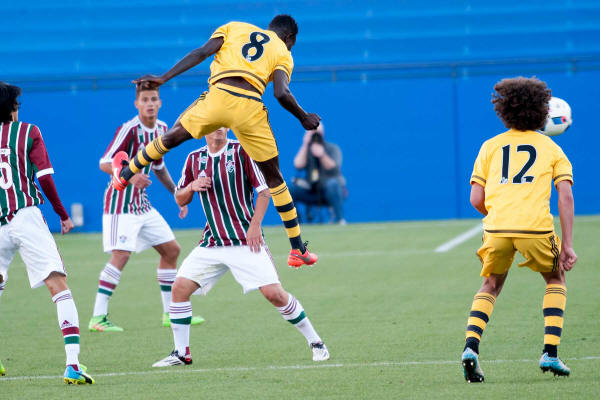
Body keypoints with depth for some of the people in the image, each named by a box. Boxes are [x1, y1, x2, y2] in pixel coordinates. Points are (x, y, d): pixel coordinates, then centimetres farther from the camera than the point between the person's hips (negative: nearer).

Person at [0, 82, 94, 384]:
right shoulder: (27, 132, 5)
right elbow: (44, 177, -2)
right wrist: (63, 215, 7)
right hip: (27, 218, -3)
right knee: (59, 286, -9)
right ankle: (72, 364, -25)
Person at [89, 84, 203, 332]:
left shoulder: (161, 129, 8)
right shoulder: (129, 129, -17)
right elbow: (105, 163, -22)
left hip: (142, 204, 9)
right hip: (120, 202, -9)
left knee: (171, 249, 10)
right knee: (120, 255, -19)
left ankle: (170, 313, 19)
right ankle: (98, 317, -17)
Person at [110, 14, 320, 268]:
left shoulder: (234, 27, 25)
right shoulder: (283, 54, 19)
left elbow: (201, 53, 10)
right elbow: (281, 93, 0)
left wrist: (163, 78, 9)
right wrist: (303, 117, 16)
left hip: (218, 96, 0)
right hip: (250, 107, 0)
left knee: (172, 137, 27)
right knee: (274, 178, 12)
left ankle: (125, 174, 45)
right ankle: (298, 250, 15)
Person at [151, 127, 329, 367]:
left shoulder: (241, 151, -4)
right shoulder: (195, 159, 9)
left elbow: (264, 190, -4)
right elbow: (180, 200, 17)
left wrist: (254, 226, -13)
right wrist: (192, 187, -5)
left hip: (245, 240, -4)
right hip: (212, 243, 4)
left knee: (273, 293, -13)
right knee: (180, 287, -8)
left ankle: (315, 342, 3)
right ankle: (181, 353, 3)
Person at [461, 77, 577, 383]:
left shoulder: (491, 147, 17)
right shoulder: (551, 147, 15)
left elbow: (476, 200, 11)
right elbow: (565, 196, 4)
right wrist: (567, 245, 3)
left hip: (497, 229, 1)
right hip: (537, 228, -1)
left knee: (490, 286, 22)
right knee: (555, 280, 24)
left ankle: (471, 345, -3)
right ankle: (550, 353, 9)